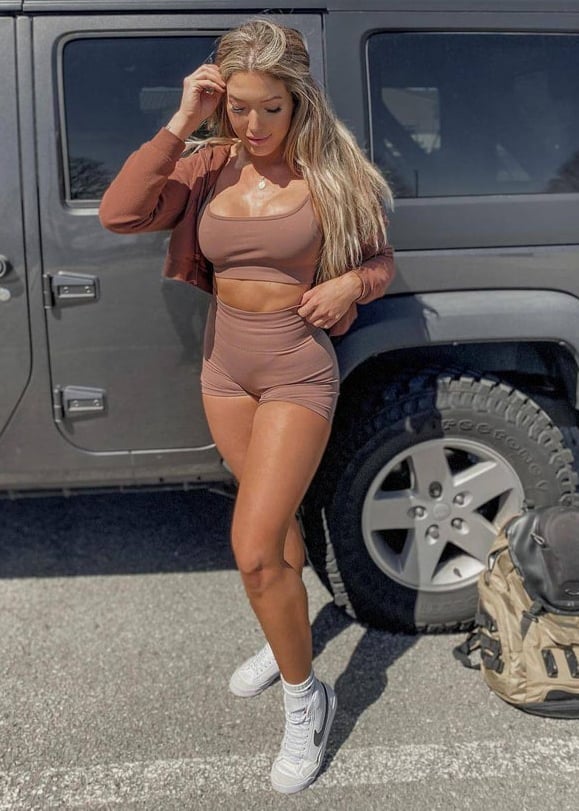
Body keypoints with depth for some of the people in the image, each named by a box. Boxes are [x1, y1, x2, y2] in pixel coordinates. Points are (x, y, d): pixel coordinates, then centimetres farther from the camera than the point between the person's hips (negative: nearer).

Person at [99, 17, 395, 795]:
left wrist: (350, 282, -20)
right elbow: (118, 213, -16)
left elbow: (381, 261, 2)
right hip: (224, 364, 5)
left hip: (298, 371, -4)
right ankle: (291, 635, 47)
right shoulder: (209, 166, -1)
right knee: (274, 518, 22)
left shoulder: (328, 173, -9)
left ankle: (304, 698, 13)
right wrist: (180, 125, -18)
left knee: (254, 550, -11)